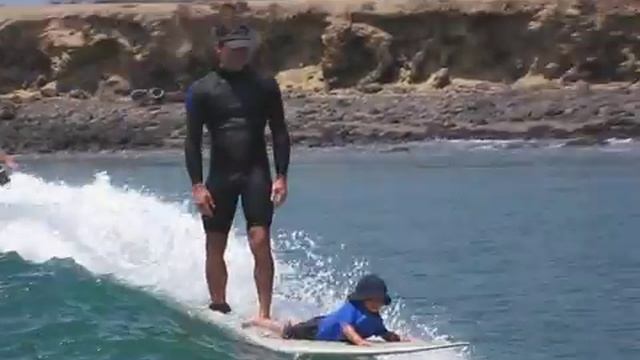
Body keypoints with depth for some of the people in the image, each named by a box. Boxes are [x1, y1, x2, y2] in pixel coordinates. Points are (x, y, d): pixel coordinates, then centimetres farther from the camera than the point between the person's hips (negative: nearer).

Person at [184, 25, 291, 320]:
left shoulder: (265, 86, 4)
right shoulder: (201, 90, 2)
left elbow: (279, 133, 5)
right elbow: (192, 141, 0)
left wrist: (281, 176, -5)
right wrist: (197, 185, -9)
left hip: (256, 173, -1)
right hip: (220, 174, 1)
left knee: (260, 242, -12)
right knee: (215, 246, 4)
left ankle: (264, 313, -10)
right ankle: (219, 308, 18)